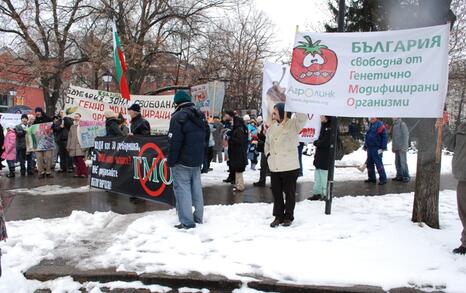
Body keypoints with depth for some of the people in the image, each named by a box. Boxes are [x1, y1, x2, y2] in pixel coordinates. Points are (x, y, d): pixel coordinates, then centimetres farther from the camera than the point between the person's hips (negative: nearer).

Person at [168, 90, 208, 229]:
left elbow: (174, 142, -19)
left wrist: (171, 161, -11)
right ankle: (198, 217, 24)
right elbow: (205, 139, 17)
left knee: (182, 189, -4)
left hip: (182, 162, -8)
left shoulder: (178, 117, -15)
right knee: (196, 188, 15)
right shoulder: (201, 116, 11)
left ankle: (187, 222, -5)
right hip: (197, 160, 8)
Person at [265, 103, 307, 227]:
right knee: (276, 193, 12)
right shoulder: (272, 128, 10)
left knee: (289, 193, 7)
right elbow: (267, 143, 25)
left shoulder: (293, 124, -7)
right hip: (274, 167, 5)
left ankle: (288, 217, 22)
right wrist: (268, 154, 12)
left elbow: (303, 117, -27)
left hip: (290, 167, -5)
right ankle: (278, 216, 25)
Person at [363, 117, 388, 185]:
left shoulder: (380, 125, -11)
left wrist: (383, 148, -17)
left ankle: (383, 179, 1)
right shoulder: (369, 124, 14)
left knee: (378, 164, -6)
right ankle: (371, 178, 23)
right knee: (369, 163, 13)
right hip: (369, 148, 8)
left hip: (376, 149, -8)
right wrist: (365, 146, 22)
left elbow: (384, 137, -13)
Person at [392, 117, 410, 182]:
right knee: (397, 162, 10)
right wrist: (393, 147, 20)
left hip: (401, 148, -9)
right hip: (396, 148, 9)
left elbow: (406, 135, -14)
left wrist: (404, 147, -18)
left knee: (403, 162, -8)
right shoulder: (395, 125, 17)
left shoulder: (402, 124, -10)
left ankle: (406, 177, -3)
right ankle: (399, 176, 17)